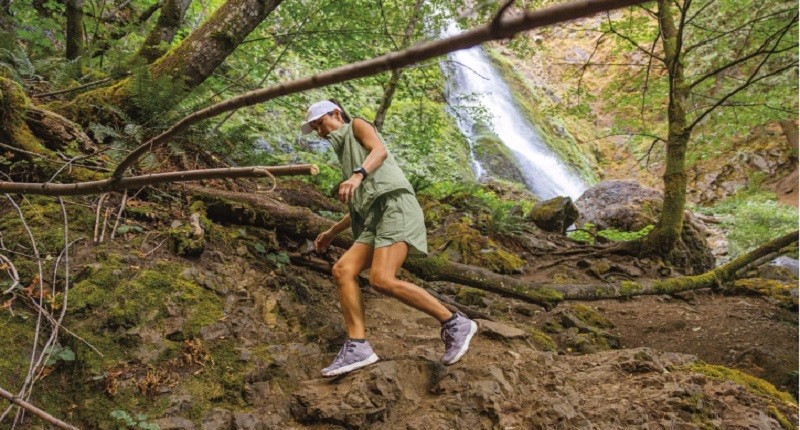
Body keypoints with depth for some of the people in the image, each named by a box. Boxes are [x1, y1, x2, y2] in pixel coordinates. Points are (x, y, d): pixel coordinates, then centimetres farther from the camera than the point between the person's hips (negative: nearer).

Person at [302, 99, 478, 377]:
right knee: (342, 270, -10)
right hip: (375, 218, 9)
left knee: (381, 279, -25)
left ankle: (455, 324, -16)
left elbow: (380, 150, -8)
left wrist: (357, 175, -27)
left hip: (395, 205, -9)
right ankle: (357, 346, -19)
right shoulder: (347, 156, 37)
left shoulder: (358, 125, 16)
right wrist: (331, 233, 36)